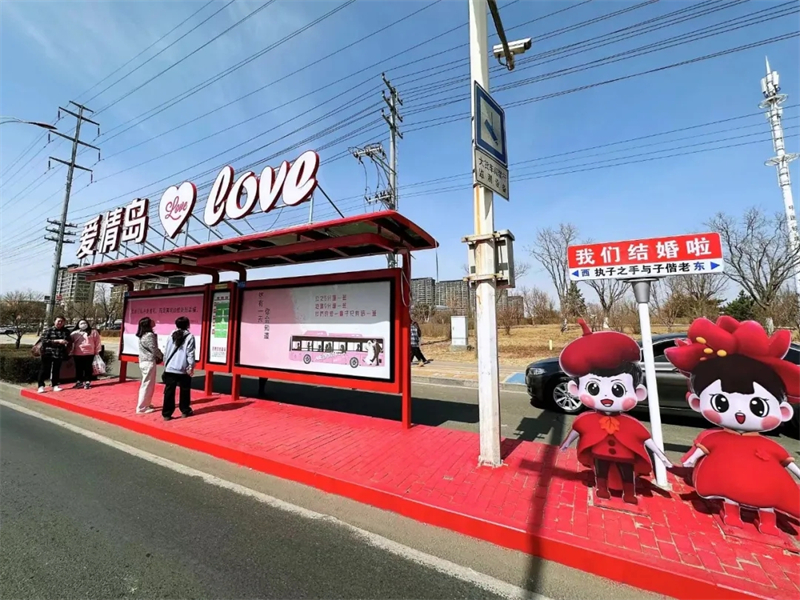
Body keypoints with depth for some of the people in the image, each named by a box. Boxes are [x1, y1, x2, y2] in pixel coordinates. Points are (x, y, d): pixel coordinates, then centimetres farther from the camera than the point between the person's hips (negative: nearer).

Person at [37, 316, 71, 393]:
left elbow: (68, 341, 16)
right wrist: (57, 341, -19)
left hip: (59, 354, 3)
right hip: (48, 353, -3)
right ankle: (41, 386, 10)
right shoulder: (48, 330, -1)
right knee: (44, 370, 1)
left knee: (56, 370, 9)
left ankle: (55, 385, 17)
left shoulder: (66, 331, 9)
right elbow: (44, 340, -10)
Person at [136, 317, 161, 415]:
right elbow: (154, 349, -14)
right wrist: (162, 356, 3)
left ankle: (146, 404, 28)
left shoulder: (143, 335, 11)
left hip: (144, 361, 10)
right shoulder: (150, 335, -18)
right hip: (149, 362, -10)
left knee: (147, 385, 18)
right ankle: (141, 408, 5)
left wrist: (159, 356, 9)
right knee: (147, 385, -2)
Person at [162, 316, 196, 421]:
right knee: (184, 390, 11)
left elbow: (166, 351, 11)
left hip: (170, 368, 4)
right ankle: (185, 411, 22)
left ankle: (166, 414, 6)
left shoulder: (171, 335, 8)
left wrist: (165, 364, 21)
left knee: (169, 391, 6)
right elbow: (190, 353, -11)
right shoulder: (190, 337, -7)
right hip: (183, 369, -4)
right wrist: (191, 367, -7)